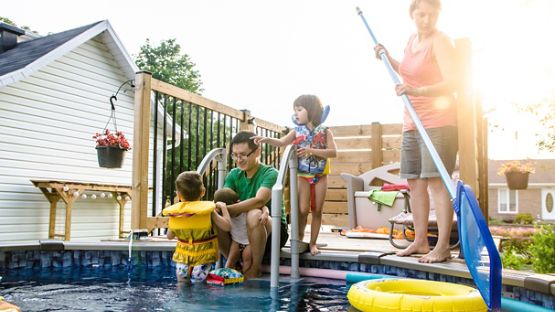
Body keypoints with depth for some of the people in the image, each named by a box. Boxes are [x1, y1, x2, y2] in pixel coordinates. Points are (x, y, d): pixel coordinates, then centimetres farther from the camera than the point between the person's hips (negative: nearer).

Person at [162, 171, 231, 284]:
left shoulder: (174, 212, -3)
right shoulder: (208, 211, -12)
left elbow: (170, 236, 10)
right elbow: (227, 226, -12)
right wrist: (223, 207, 0)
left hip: (182, 259, 3)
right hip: (202, 259, -3)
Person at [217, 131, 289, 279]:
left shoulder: (270, 173, -14)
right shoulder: (233, 175, 3)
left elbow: (259, 200, -32)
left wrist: (227, 209, -41)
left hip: (273, 230, -4)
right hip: (242, 230, 5)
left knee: (254, 214, -36)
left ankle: (254, 269, -18)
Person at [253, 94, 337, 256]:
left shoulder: (325, 131, -4)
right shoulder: (297, 131, 1)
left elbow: (333, 152, -14)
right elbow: (282, 142, -13)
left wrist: (311, 150, -25)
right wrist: (267, 139, -32)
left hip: (320, 176, 0)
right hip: (302, 176, 0)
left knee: (317, 210, 6)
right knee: (303, 210, -7)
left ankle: (313, 242, 17)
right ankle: (299, 239, 11)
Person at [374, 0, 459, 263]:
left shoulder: (440, 41, -9)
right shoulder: (412, 40, 14)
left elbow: (452, 82, -20)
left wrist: (418, 91, -32)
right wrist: (388, 58, 17)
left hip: (437, 122, -8)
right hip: (411, 123, 8)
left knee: (436, 182, -10)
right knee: (414, 182, 10)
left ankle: (442, 247, -5)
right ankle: (420, 241, 20)